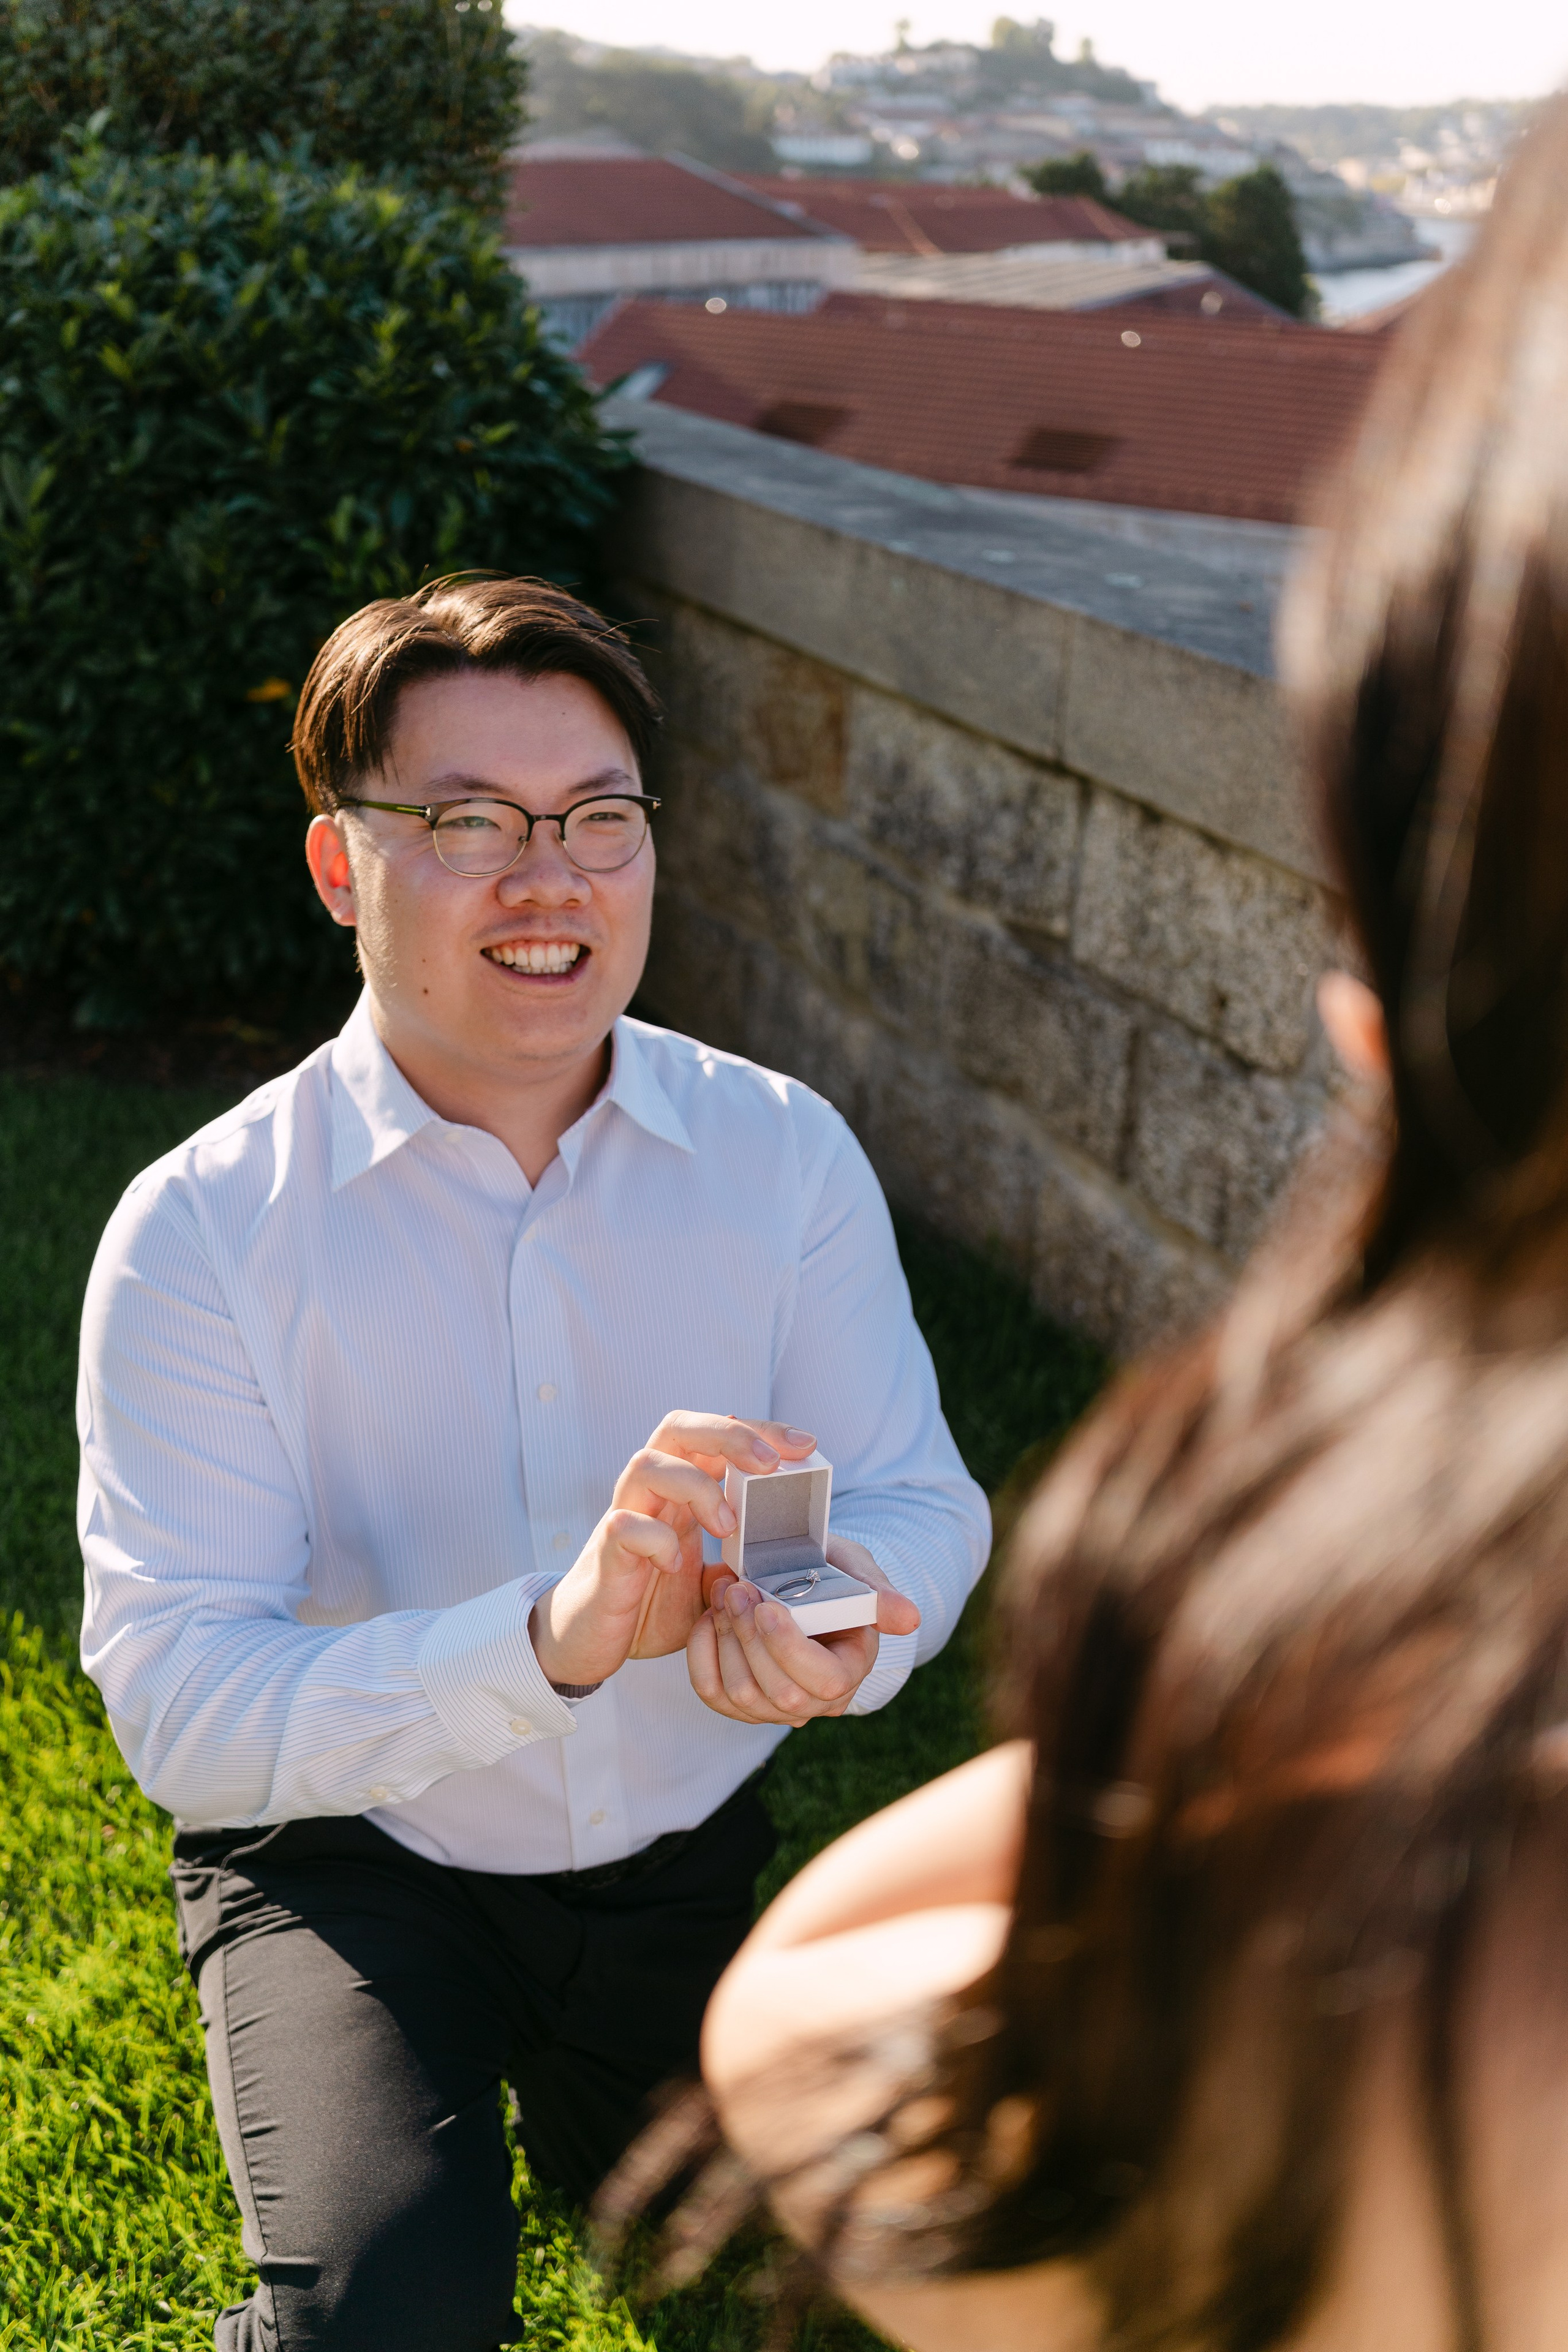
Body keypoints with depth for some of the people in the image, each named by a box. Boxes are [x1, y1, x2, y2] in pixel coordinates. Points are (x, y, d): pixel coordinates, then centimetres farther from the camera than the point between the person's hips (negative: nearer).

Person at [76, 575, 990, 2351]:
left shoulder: (785, 1154, -8)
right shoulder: (198, 1233, -18)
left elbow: (922, 1500, -5)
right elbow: (177, 1703, -24)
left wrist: (845, 1622, -31)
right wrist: (551, 1635, -41)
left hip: (686, 1863, 4)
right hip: (350, 1865, -4)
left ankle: (570, 2090, 34)